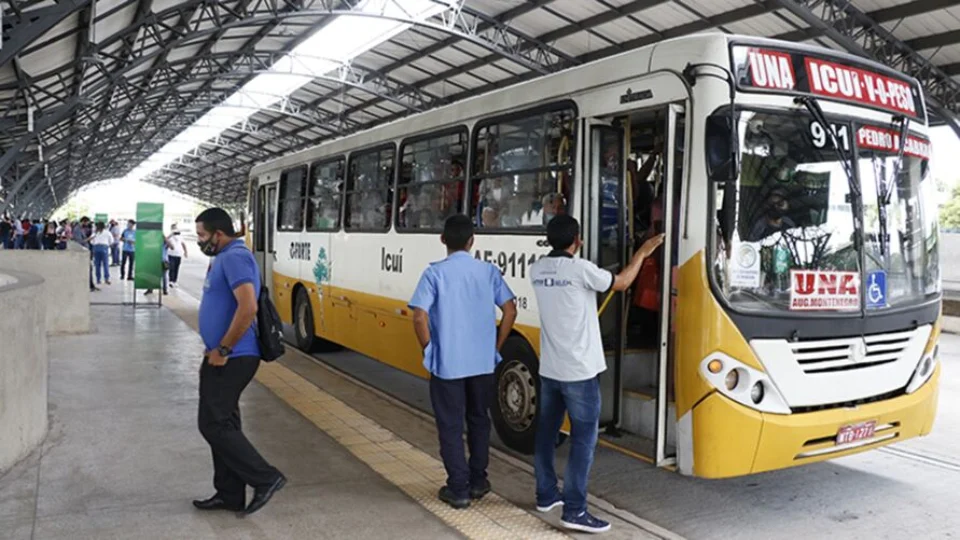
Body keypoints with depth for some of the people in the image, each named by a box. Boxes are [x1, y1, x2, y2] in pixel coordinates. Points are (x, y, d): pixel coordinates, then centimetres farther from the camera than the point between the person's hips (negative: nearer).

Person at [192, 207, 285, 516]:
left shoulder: (235, 257, -17)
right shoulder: (226, 258, 16)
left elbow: (248, 307, -28)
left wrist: (222, 350, -21)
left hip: (231, 360, -10)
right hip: (224, 359, 10)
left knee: (214, 425, -6)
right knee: (223, 424, 14)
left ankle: (266, 478, 3)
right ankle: (230, 495, 23)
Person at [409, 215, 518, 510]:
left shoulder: (435, 273, -8)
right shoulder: (489, 271, 1)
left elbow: (420, 317, -16)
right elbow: (510, 311, -1)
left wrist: (429, 350, -1)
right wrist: (496, 347, 9)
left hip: (447, 364, -3)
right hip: (482, 362, 3)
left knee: (451, 427, 8)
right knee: (479, 421, 20)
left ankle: (458, 489, 14)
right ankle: (477, 481, 29)